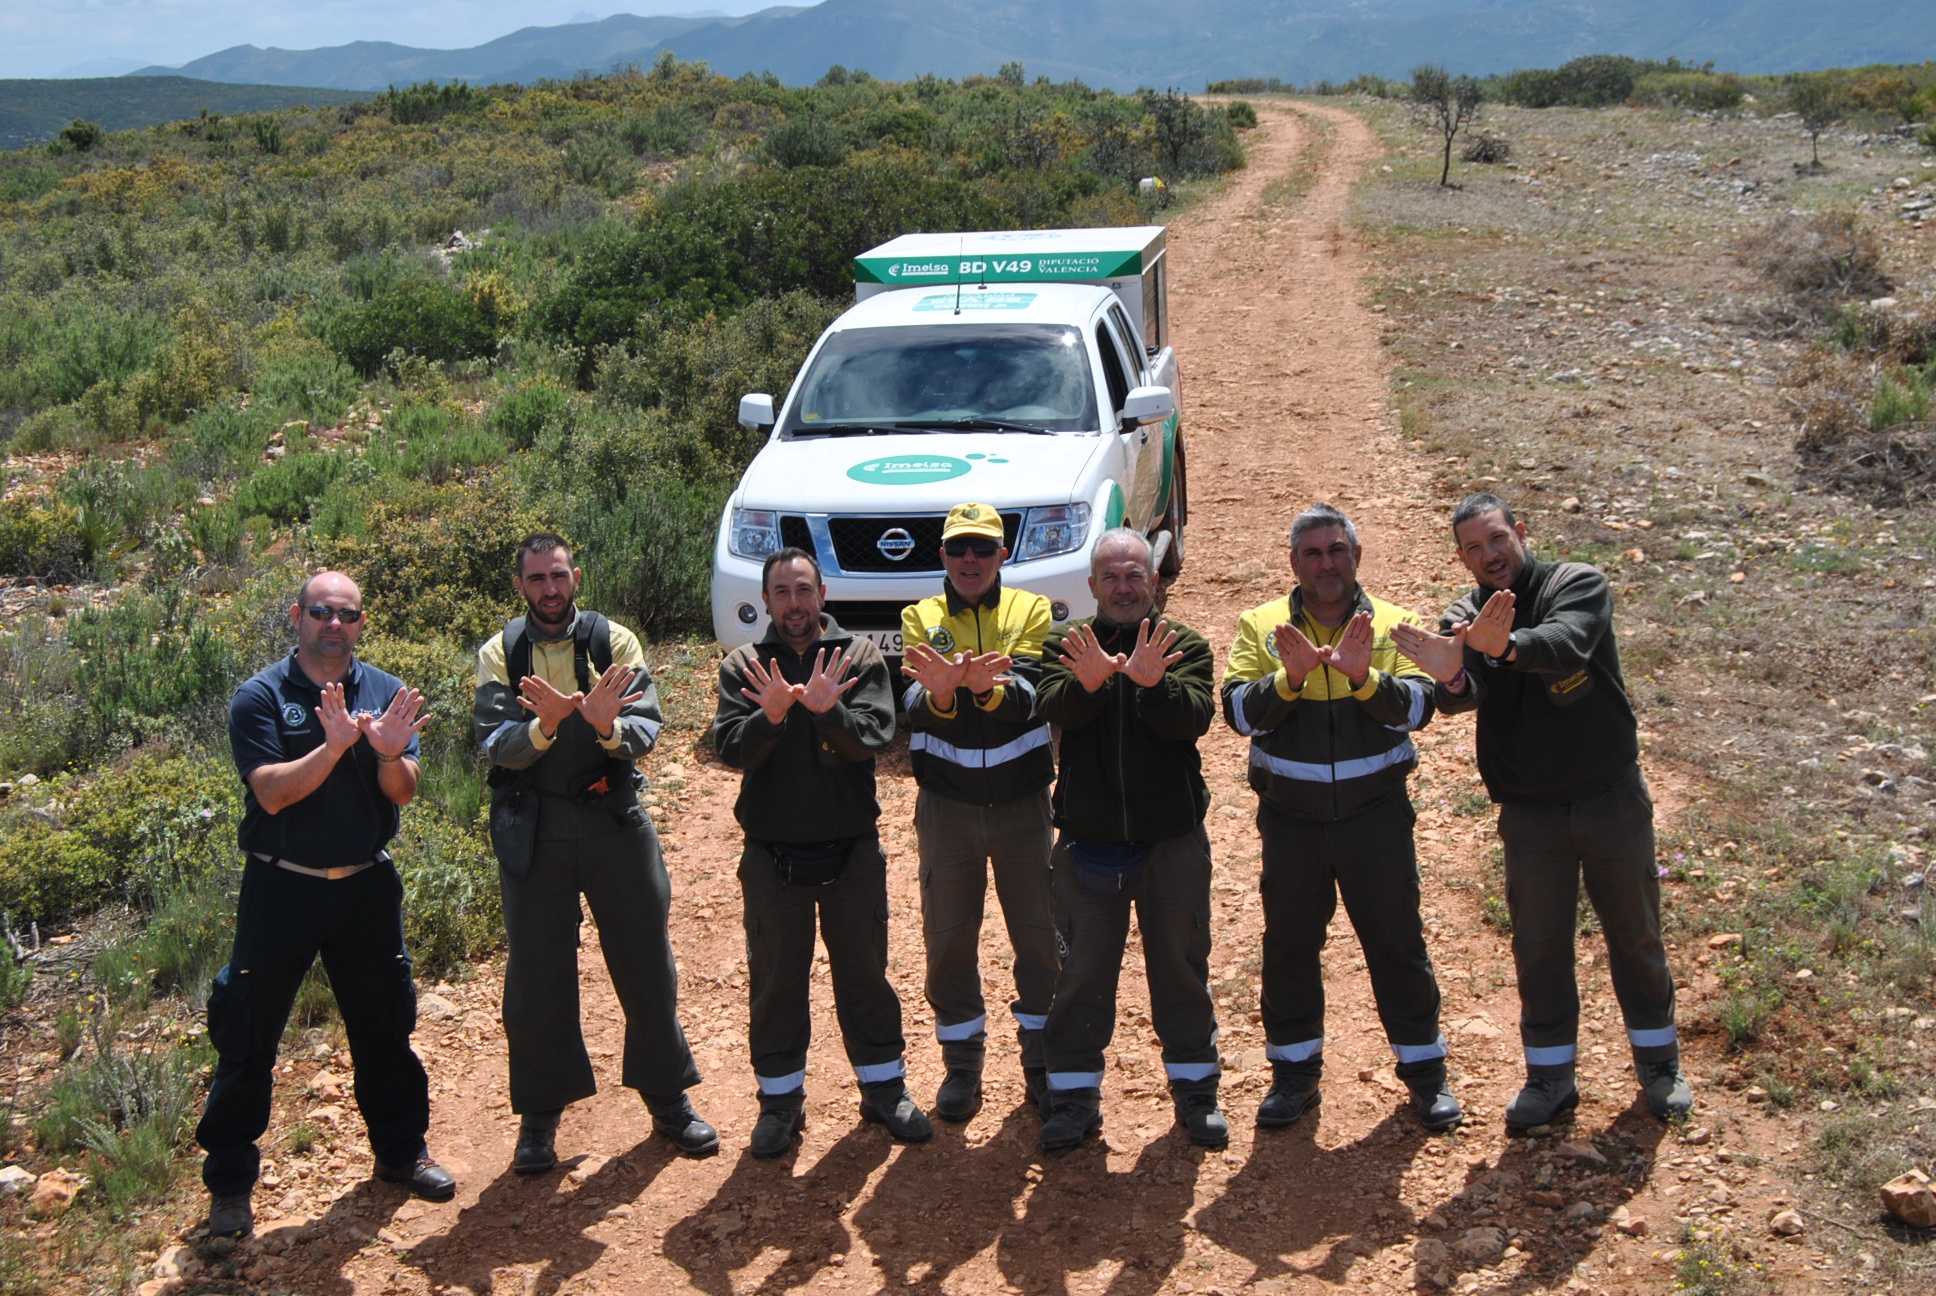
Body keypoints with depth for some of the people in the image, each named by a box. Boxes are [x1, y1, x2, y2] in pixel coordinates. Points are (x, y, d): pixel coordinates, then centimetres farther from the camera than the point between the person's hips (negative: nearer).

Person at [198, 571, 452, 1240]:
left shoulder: (388, 694, 2)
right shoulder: (260, 696, -7)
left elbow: (403, 793, -6)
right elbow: (272, 792, -18)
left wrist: (391, 755, -27)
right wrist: (335, 745, -31)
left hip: (366, 885, 3)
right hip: (281, 888, -3)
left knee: (385, 1022, 12)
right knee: (248, 1034, 2)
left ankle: (401, 1151, 28)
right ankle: (229, 1181, 13)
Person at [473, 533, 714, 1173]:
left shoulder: (614, 641, 1)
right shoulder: (500, 654, 1)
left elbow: (647, 730, -9)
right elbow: (495, 747, -10)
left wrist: (608, 727, -31)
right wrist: (545, 724, -30)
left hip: (615, 821, 0)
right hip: (532, 832, 0)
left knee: (646, 964, 7)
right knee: (536, 976, 7)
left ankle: (669, 1100, 23)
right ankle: (540, 1116, 22)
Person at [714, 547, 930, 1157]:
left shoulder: (859, 657, -1)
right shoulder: (744, 667, 1)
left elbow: (875, 737, -14)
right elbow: (730, 750, -12)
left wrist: (828, 711, -33)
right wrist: (770, 715, -31)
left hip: (852, 848, 0)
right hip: (771, 850, 0)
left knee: (865, 971, 10)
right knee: (775, 978, 9)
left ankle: (884, 1088, 25)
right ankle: (781, 1098, 23)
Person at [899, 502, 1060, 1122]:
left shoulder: (1031, 611, 0)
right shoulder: (920, 618, 2)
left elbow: (1027, 695, -17)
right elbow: (914, 707, -14)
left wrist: (990, 687, -40)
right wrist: (939, 693, -38)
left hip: (1022, 802, 0)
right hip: (946, 806, 1)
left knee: (1040, 933, 7)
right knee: (948, 937, 7)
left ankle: (1042, 1060, 23)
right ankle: (962, 1065, 21)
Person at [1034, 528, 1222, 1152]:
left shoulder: (1184, 645, 0)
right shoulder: (1066, 646, 2)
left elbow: (1194, 718, -16)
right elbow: (1054, 709, -17)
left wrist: (1152, 681, -36)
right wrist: (1089, 681, -38)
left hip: (1173, 837, 0)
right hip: (1088, 839, 0)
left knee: (1182, 964, 10)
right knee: (1082, 968, 6)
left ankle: (1195, 1088, 24)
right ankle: (1074, 1095, 17)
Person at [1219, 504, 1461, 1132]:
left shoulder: (1393, 625, 1)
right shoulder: (1261, 626, 2)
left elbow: (1418, 707, -12)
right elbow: (1239, 712, -10)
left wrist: (1364, 677, -30)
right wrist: (1290, 677, -27)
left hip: (1377, 815, -1)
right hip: (1290, 818, 1)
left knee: (1398, 944, 8)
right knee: (1289, 945, 10)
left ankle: (1425, 1071, 23)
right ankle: (1294, 1072, 25)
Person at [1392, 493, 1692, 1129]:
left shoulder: (1578, 585, -9)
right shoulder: (1464, 619, -1)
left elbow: (1567, 644, -32)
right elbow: (1464, 694, -23)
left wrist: (1505, 646, -54)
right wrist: (1449, 676, -49)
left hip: (1612, 797, -2)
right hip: (1530, 810, 2)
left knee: (1635, 934, 12)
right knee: (1538, 946, 7)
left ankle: (1658, 1062, 30)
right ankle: (1551, 1076, 22)